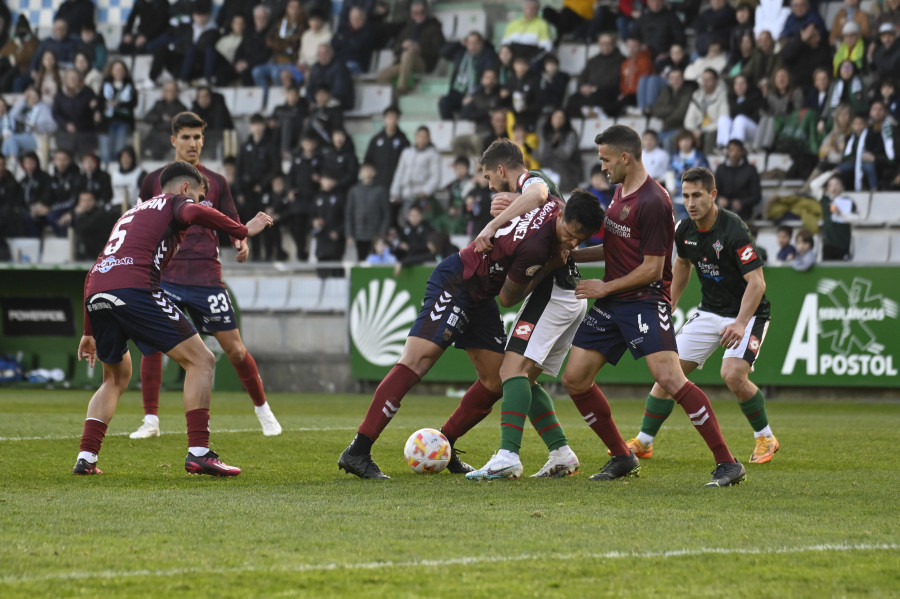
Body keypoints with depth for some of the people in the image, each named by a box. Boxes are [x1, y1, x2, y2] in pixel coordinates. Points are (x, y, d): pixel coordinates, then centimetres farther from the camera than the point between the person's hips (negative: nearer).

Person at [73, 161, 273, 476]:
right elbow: (195, 213, -11)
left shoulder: (131, 213, 37)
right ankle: (198, 452, -12)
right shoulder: (175, 201, 16)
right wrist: (243, 231, -2)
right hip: (134, 289, -7)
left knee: (116, 378, 27)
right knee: (200, 360, -1)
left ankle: (86, 458, 15)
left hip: (95, 296, 8)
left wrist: (89, 332, 40)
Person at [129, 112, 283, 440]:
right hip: (165, 275, 0)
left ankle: (263, 410, 18)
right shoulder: (155, 180, 8)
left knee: (234, 348, -1)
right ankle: (150, 420, -4)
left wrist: (241, 241, -11)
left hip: (206, 275, 0)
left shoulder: (216, 182, 8)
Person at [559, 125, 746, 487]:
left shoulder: (653, 202, -16)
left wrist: (605, 287, -9)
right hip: (611, 303, 9)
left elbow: (652, 269, -16)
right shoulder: (620, 192, 13)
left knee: (669, 378, -22)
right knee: (574, 379, 4)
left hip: (645, 299, -9)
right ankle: (621, 457, 17)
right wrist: (572, 255, 23)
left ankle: (727, 464, -18)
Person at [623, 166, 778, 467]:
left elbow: (757, 282, -29)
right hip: (709, 312, 7)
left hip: (747, 314, -7)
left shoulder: (734, 231, -26)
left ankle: (765, 438, -2)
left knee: (733, 375, -26)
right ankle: (643, 442, 11)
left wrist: (741, 323, -40)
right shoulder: (685, 230, -3)